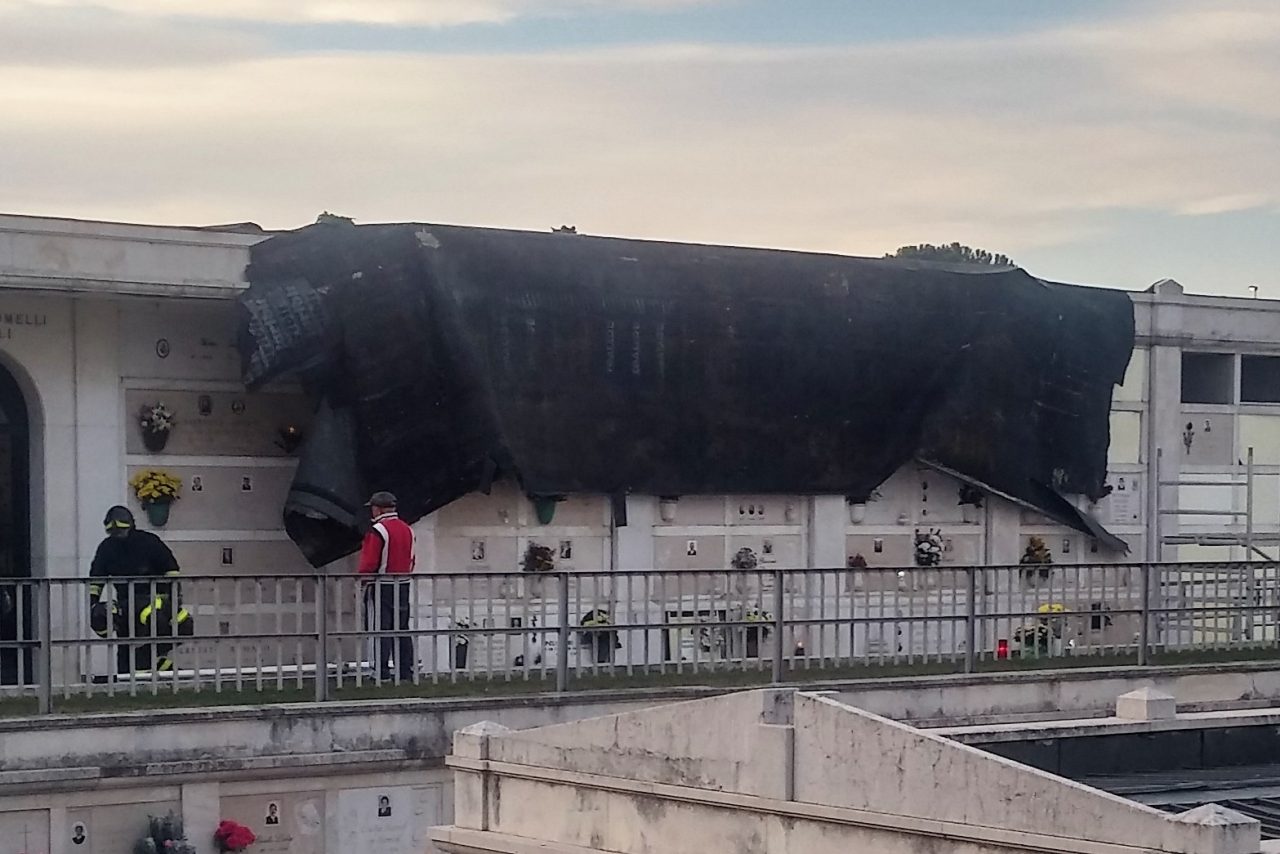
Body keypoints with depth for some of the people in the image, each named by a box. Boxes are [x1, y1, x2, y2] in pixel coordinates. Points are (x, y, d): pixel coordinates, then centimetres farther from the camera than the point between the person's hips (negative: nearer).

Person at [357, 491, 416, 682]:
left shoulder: (377, 531, -14)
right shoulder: (407, 530, 10)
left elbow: (369, 563, -17)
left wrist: (360, 582, -8)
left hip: (382, 587, -7)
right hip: (404, 587, 7)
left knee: (382, 630, -4)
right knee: (402, 630, 11)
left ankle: (382, 673, -6)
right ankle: (405, 672, 12)